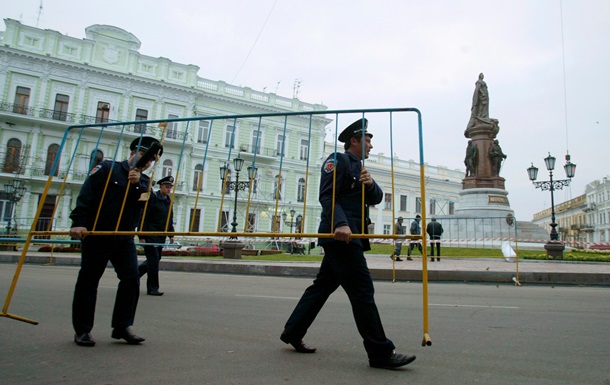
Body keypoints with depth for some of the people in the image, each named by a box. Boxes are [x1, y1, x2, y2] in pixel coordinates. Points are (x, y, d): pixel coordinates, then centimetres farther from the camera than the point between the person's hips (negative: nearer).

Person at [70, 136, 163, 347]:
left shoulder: (143, 180, 13)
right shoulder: (107, 168, -1)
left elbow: (146, 202, -4)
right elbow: (85, 196, -8)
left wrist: (137, 184, -20)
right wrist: (79, 222, -19)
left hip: (125, 239, 4)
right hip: (96, 235, -4)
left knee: (131, 279, -5)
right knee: (88, 281, 4)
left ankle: (122, 326, 5)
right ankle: (82, 330, 16)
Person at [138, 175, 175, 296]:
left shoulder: (169, 201, 14)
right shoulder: (152, 198, -7)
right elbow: (144, 217, -11)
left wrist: (171, 234, 12)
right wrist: (142, 236, -15)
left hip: (161, 236, 7)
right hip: (150, 235, -7)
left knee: (155, 259, 12)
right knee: (154, 260, -8)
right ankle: (152, 288, 1)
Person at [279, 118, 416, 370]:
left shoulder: (357, 167, 24)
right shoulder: (338, 160, -4)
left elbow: (376, 198, 14)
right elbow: (327, 196, -15)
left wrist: (370, 184, -7)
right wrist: (341, 223, -29)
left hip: (349, 236, 10)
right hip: (340, 235, -10)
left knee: (322, 286, 13)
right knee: (363, 290, -8)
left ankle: (292, 332, 24)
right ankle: (380, 352, -1)